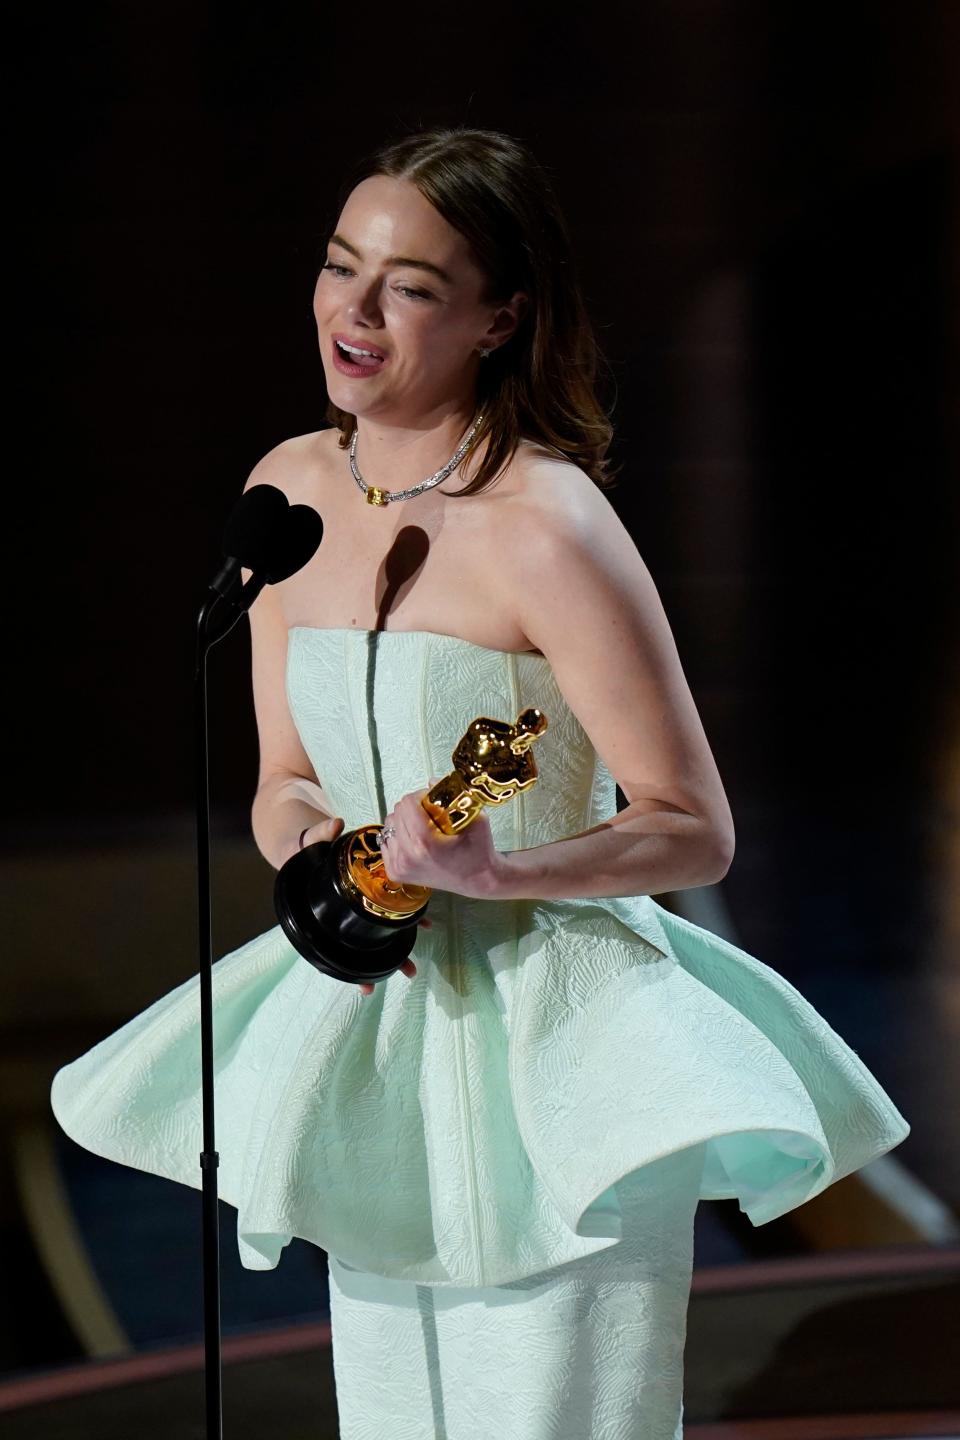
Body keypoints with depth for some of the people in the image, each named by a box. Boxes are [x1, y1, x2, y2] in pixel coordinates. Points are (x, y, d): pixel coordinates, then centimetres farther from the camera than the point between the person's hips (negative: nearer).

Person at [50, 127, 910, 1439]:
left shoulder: (545, 528, -16)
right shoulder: (290, 491, 5)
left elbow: (695, 829, -12)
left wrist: (494, 869, -26)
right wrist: (310, 846, -8)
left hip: (555, 1036, -6)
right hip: (379, 1039, 6)